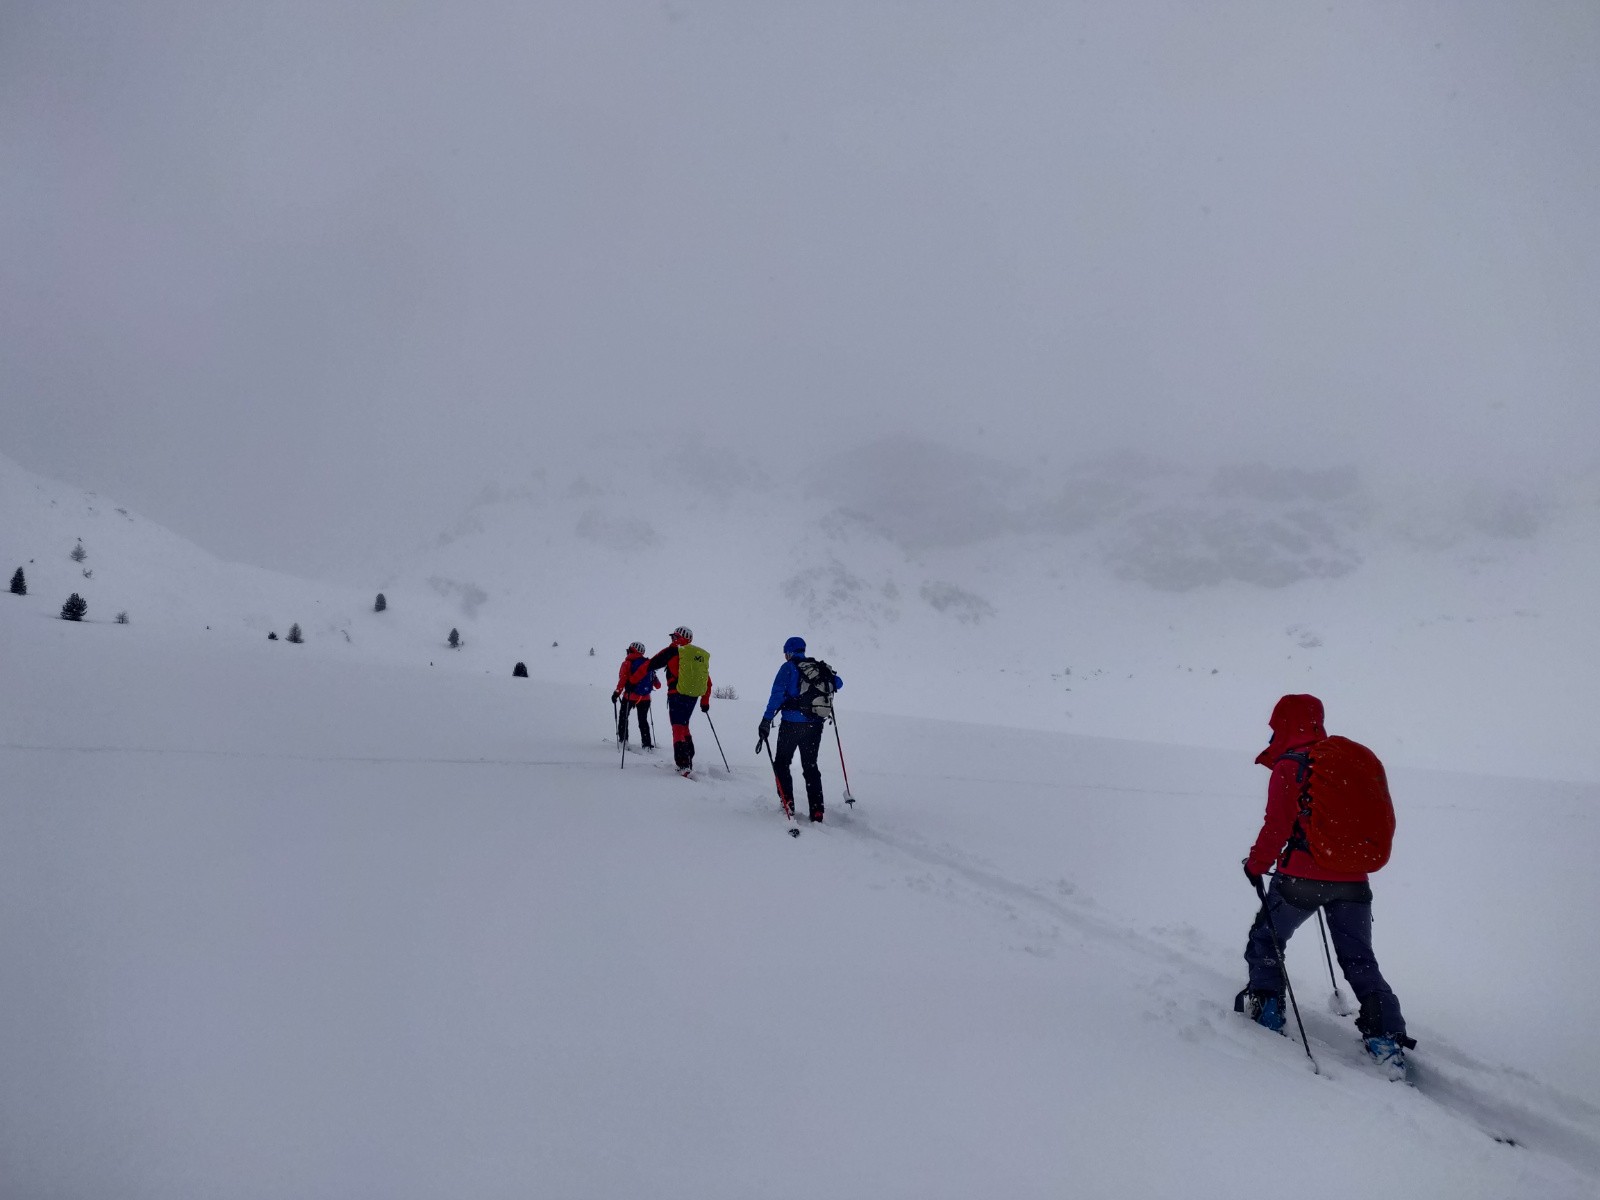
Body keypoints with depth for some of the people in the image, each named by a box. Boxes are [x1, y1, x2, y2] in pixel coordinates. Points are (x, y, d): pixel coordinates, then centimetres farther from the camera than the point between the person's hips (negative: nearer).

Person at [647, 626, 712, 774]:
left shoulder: (673, 651, -3)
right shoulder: (702, 655, 14)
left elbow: (649, 665, -2)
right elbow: (708, 681, 18)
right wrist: (705, 701, 25)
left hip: (677, 695, -6)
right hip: (694, 696, 6)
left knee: (678, 728, -6)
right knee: (684, 726, 21)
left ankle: (683, 764, -19)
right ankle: (688, 760, 19)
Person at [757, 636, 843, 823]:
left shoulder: (789, 667, -5)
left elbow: (777, 694, -16)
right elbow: (838, 683, 21)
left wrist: (766, 720, -18)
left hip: (792, 724, -5)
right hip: (815, 725, 5)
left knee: (781, 763, 12)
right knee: (810, 766, 13)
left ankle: (787, 804, 2)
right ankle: (817, 811, 5)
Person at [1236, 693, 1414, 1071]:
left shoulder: (1288, 767, -10)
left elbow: (1277, 826, -15)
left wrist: (1256, 864, -1)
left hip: (1301, 877, -5)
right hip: (1353, 880, 6)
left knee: (1265, 938, 16)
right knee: (1360, 961, 14)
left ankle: (1266, 1005, 7)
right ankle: (1387, 1035, 4)